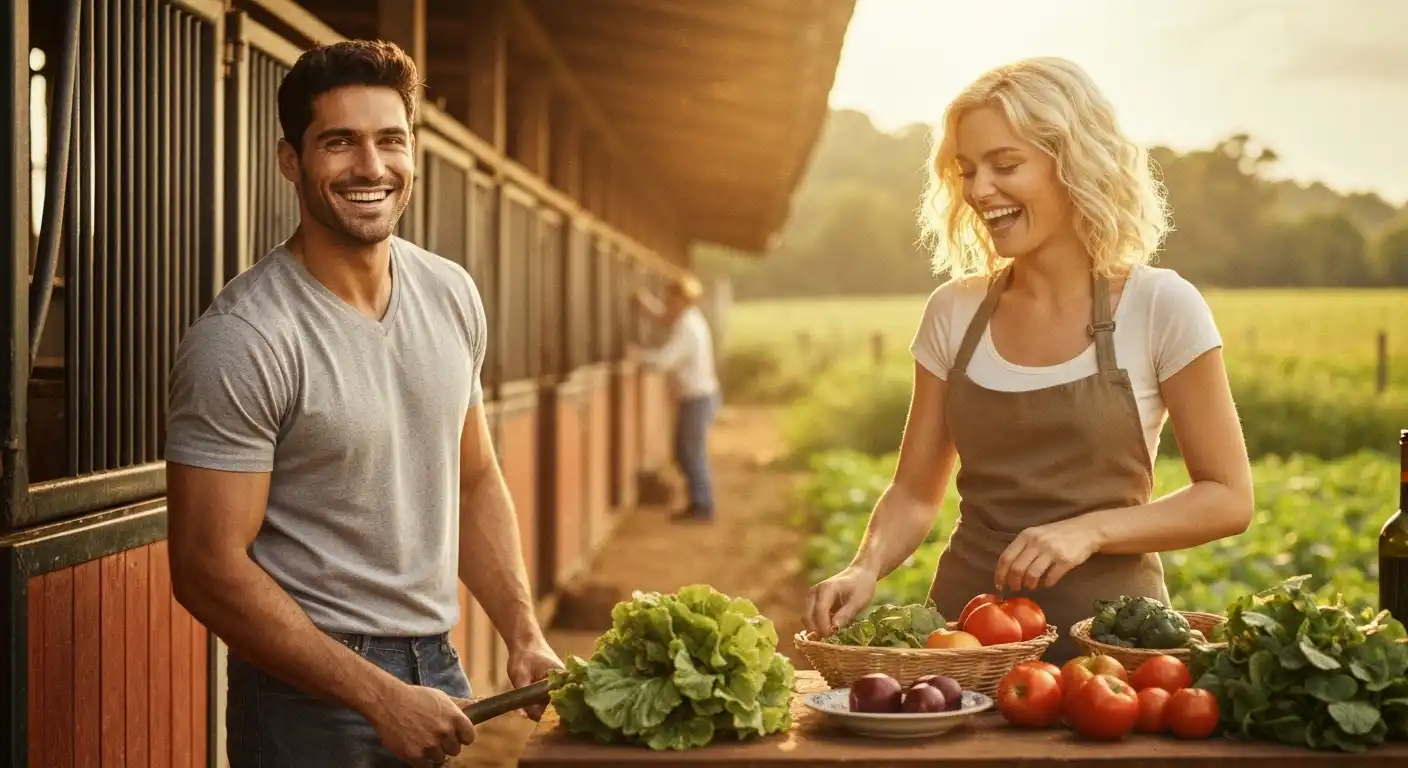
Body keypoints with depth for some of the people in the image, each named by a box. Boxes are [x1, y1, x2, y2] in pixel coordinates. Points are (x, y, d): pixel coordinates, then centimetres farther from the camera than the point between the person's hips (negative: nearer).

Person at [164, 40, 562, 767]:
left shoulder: (452, 296, 3)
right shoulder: (243, 338, -18)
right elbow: (209, 571, -18)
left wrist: (523, 635, 2)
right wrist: (384, 698, -18)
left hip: (437, 672, 6)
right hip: (311, 695, -6)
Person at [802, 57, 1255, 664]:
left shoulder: (1159, 306, -4)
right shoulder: (955, 311, 5)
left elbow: (1227, 499, -2)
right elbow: (915, 492, 10)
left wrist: (1091, 529, -17)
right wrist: (866, 567, -10)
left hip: (1107, 629, -2)